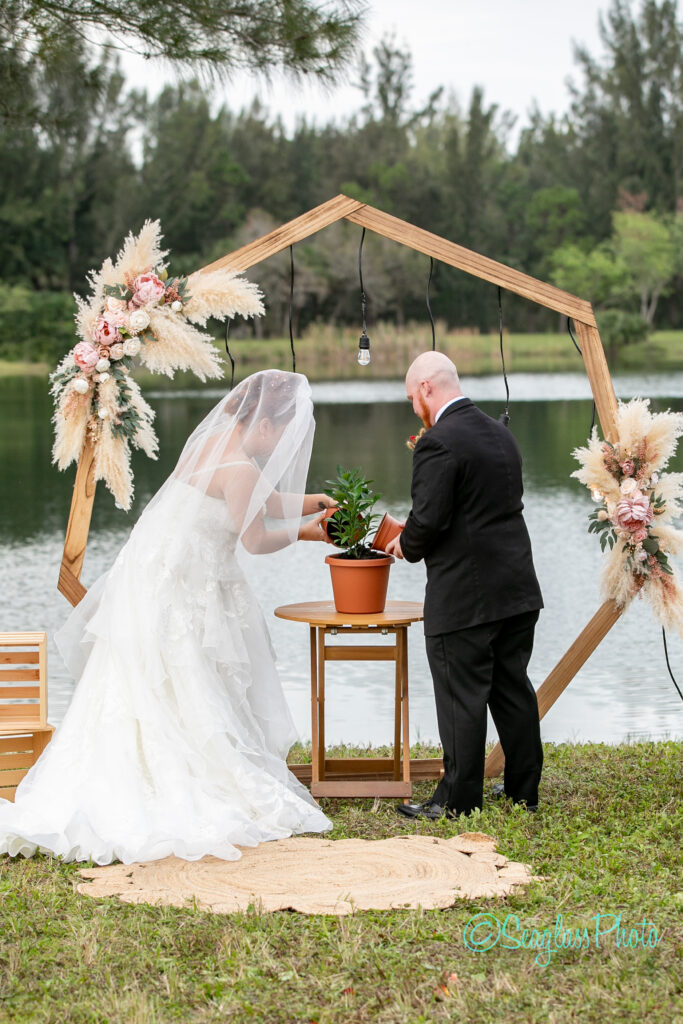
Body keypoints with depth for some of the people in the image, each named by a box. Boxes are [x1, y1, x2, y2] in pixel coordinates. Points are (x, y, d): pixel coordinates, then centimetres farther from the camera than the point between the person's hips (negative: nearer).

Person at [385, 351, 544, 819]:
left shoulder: (438, 444, -16)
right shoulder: (501, 433, 12)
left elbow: (428, 520, -20)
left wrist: (406, 546, 2)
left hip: (464, 597, -8)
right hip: (518, 588, 8)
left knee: (462, 698, 0)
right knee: (513, 690, 15)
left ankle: (458, 800, 8)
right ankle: (524, 793, 22)